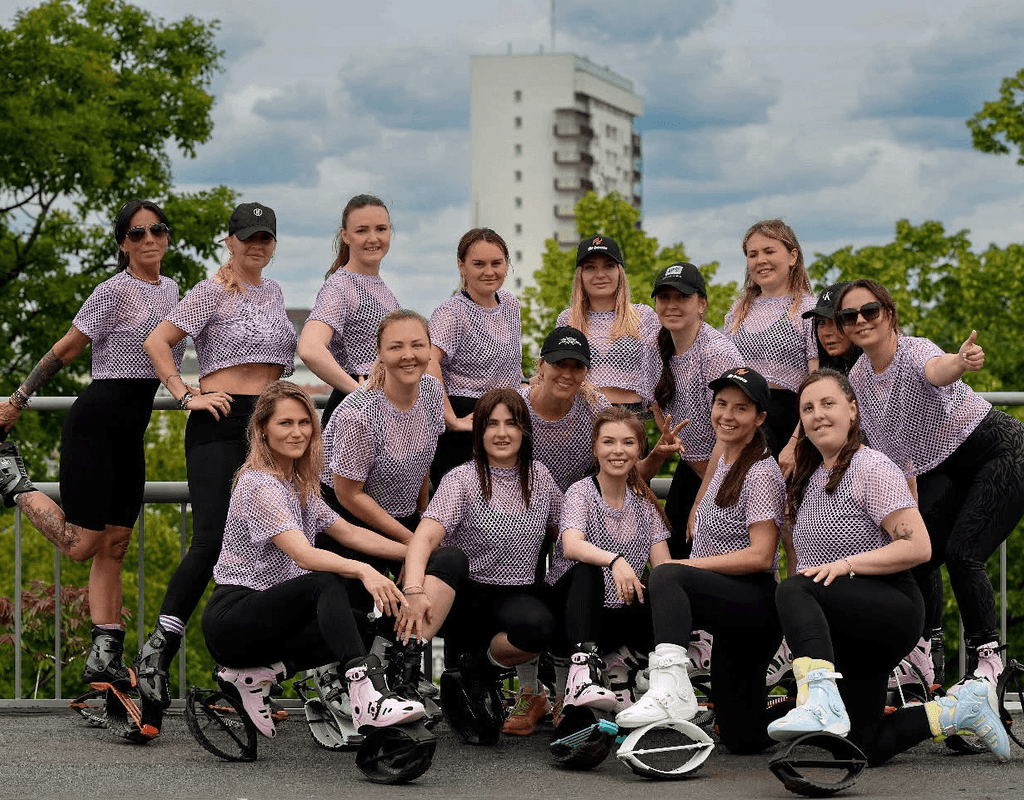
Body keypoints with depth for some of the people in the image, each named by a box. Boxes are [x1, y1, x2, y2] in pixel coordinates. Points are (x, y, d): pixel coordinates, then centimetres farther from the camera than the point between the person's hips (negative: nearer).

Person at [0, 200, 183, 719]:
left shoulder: (170, 289, 15)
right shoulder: (113, 291, -8)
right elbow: (66, 350, -5)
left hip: (132, 428, 7)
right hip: (97, 418, -7)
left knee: (114, 546, 4)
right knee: (81, 544, -10)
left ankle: (105, 657, 3)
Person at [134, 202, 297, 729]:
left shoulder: (273, 292, 20)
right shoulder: (212, 293, -1)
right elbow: (157, 342, -7)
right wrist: (187, 397, -13)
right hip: (220, 425, -7)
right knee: (212, 539, -20)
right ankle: (158, 650, -18)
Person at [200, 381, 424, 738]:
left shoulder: (299, 485, 15)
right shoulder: (260, 486, -15)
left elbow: (349, 533, 16)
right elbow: (304, 555, -28)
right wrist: (362, 571, -43)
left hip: (264, 620, 9)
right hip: (230, 618, -9)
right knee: (328, 583, -31)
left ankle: (254, 673, -5)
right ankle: (368, 698, -46)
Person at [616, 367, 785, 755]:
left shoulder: (761, 474, -10)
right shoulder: (726, 460, 16)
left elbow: (760, 556, -20)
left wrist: (687, 564, -20)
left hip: (757, 602, -9)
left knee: (666, 575, -35)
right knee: (744, 740, 10)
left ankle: (671, 689, -51)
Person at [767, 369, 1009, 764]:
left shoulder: (872, 468, -9)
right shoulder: (809, 478, 17)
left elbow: (918, 547, -20)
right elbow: (799, 551, 31)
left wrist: (846, 564, -25)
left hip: (894, 607, -9)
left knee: (794, 590, -35)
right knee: (863, 748, 6)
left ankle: (821, 702, -54)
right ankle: (961, 708, 21)